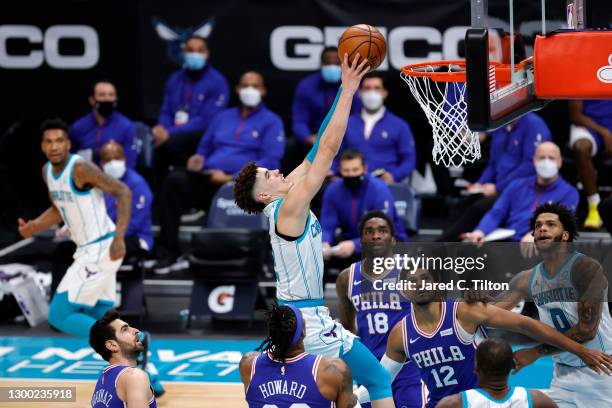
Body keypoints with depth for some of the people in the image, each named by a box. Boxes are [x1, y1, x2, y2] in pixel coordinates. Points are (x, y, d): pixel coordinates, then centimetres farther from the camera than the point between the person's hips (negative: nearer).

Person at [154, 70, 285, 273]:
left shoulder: (271, 121, 10)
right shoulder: (224, 117, 28)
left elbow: (270, 162, -2)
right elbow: (205, 147, 34)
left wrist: (231, 178, -12)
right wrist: (198, 159, 6)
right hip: (209, 179, 5)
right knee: (175, 180, -25)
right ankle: (168, 252, -27)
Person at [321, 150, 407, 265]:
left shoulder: (380, 190, -24)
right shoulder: (333, 191, -9)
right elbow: (327, 227, -9)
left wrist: (354, 246, -46)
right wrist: (325, 244, -34)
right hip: (352, 241, 5)